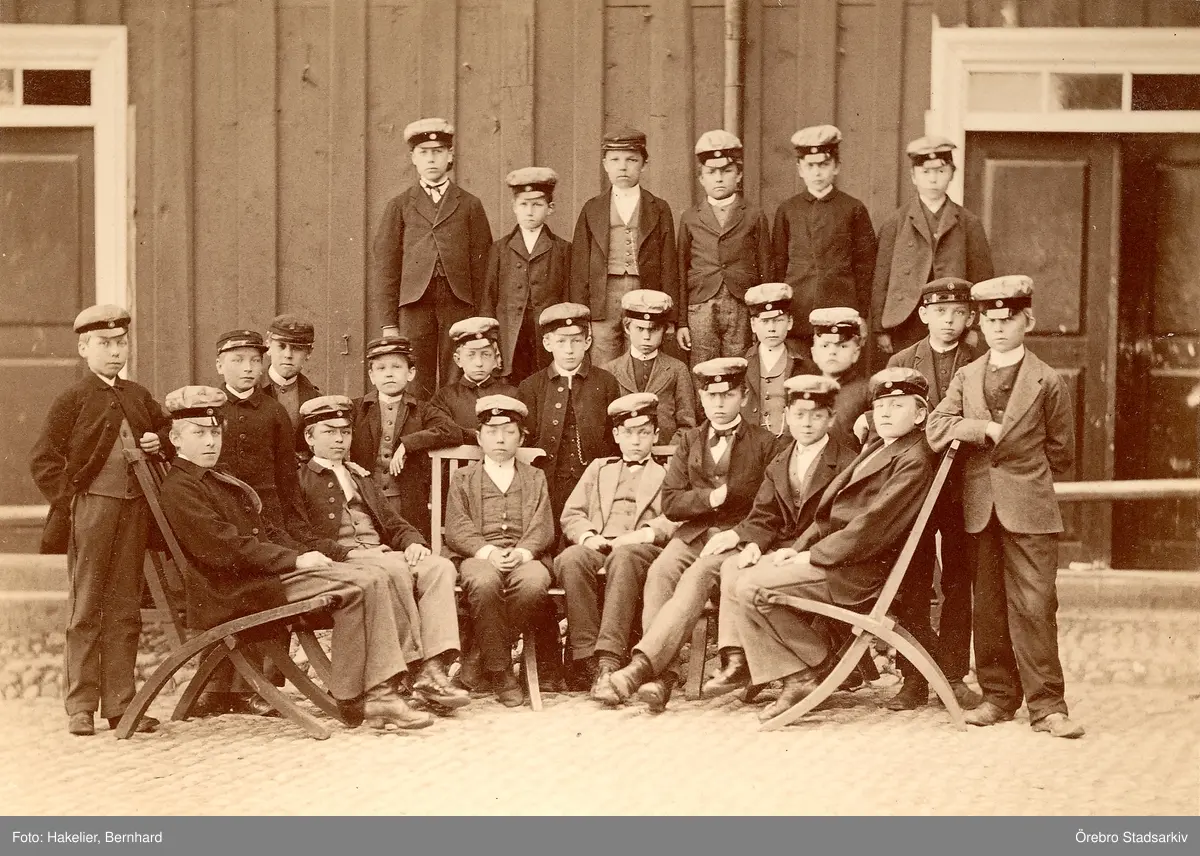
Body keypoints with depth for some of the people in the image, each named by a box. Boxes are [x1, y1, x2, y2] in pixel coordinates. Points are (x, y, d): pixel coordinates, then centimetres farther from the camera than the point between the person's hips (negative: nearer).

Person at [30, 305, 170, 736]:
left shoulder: (139, 396, 13)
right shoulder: (73, 398, -1)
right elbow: (43, 460, -3)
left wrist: (158, 443, 7)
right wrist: (68, 501, -11)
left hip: (134, 510, 5)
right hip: (91, 507, -5)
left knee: (125, 610, 7)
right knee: (85, 610, 1)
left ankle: (120, 704, 13)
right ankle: (80, 707, 7)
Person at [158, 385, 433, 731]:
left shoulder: (220, 481, 25)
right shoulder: (177, 489, -7)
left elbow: (268, 531, 23)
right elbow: (226, 548, -18)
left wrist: (304, 555, 3)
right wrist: (295, 561, -17)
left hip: (270, 574, 10)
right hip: (238, 590, -10)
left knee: (372, 583, -7)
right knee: (359, 585, -21)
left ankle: (380, 694, -12)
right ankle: (351, 695, -14)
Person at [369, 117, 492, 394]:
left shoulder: (470, 205, 11)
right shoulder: (400, 206, 11)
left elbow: (480, 265, 8)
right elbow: (385, 267, 7)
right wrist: (387, 324, -1)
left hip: (459, 302, 0)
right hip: (414, 302, 0)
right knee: (416, 387, -2)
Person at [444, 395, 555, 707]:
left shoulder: (535, 478, 23)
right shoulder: (463, 477, 19)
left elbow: (543, 528, 9)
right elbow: (456, 529, 5)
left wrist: (523, 552, -13)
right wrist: (487, 552, -14)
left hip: (524, 557, 1)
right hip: (479, 556, -1)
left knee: (535, 582, -36)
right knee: (484, 583, -38)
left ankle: (482, 655, -17)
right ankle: (499, 671, -23)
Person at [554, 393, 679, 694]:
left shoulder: (667, 475, 26)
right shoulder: (599, 469, 34)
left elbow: (677, 519, 7)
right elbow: (571, 514, 21)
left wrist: (646, 533, -13)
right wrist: (587, 535, -2)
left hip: (641, 549, -2)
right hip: (597, 546, 2)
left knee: (623, 557, -40)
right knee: (571, 559, -35)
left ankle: (609, 659, -49)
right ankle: (585, 656, -37)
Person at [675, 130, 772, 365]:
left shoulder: (755, 216, 10)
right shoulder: (690, 218, 12)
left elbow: (765, 271, 10)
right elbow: (681, 273, 11)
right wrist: (681, 322, 5)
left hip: (743, 310, -1)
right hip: (701, 308, 1)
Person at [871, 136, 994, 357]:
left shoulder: (970, 224, 9)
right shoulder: (895, 223, 7)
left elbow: (980, 279, 8)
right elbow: (880, 280, 5)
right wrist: (880, 330, -1)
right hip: (907, 327, 0)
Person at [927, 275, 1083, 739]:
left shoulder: (1048, 382, 2)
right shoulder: (965, 377, 12)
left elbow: (1061, 452, 6)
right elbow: (936, 430, 0)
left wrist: (1023, 475, 7)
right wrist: (986, 428, -9)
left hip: (1029, 510, -3)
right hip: (980, 508, 4)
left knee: (1034, 606, -7)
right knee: (988, 608, 7)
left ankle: (1047, 705, -2)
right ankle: (998, 696, 17)